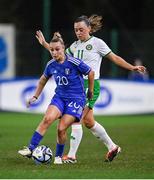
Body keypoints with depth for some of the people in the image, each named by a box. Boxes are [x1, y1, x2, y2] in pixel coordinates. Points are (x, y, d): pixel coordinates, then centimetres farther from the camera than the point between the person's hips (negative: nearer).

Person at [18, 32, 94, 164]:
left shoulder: (74, 63, -16)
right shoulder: (51, 65, -1)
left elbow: (91, 73, -1)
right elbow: (43, 79, 19)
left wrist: (90, 92, 10)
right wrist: (35, 97, 21)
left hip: (76, 99, -4)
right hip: (59, 97, 4)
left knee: (61, 129, -14)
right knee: (47, 119, -23)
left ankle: (59, 156, 9)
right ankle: (30, 149, -24)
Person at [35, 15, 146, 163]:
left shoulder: (97, 43, -5)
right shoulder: (75, 46, 13)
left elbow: (114, 58, -2)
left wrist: (132, 67, -8)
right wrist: (44, 44, 18)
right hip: (78, 85, 7)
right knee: (88, 121, 11)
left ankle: (72, 155, -8)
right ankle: (112, 147, 28)